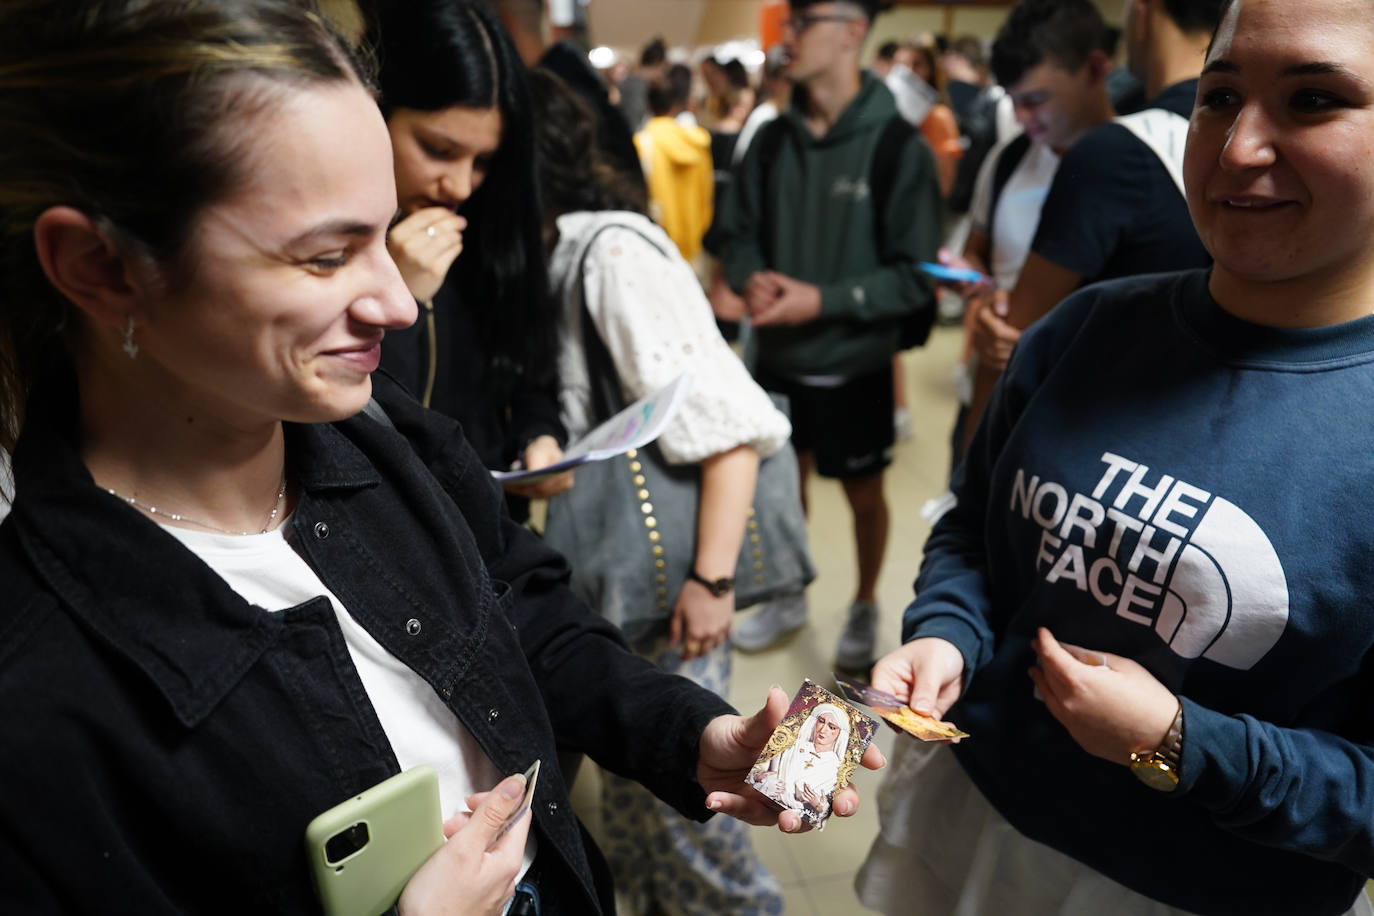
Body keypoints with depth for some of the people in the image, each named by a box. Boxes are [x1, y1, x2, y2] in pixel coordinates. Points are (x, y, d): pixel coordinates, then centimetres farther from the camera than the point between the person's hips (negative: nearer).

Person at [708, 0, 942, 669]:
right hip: (777, 358, 4)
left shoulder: (898, 147, -15)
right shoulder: (772, 141, -2)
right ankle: (789, 597, 42)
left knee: (862, 492, 14)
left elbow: (916, 277, -16)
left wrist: (824, 300, -23)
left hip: (853, 366, -4)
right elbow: (734, 232, 7)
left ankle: (864, 607, 39)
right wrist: (750, 278, -14)